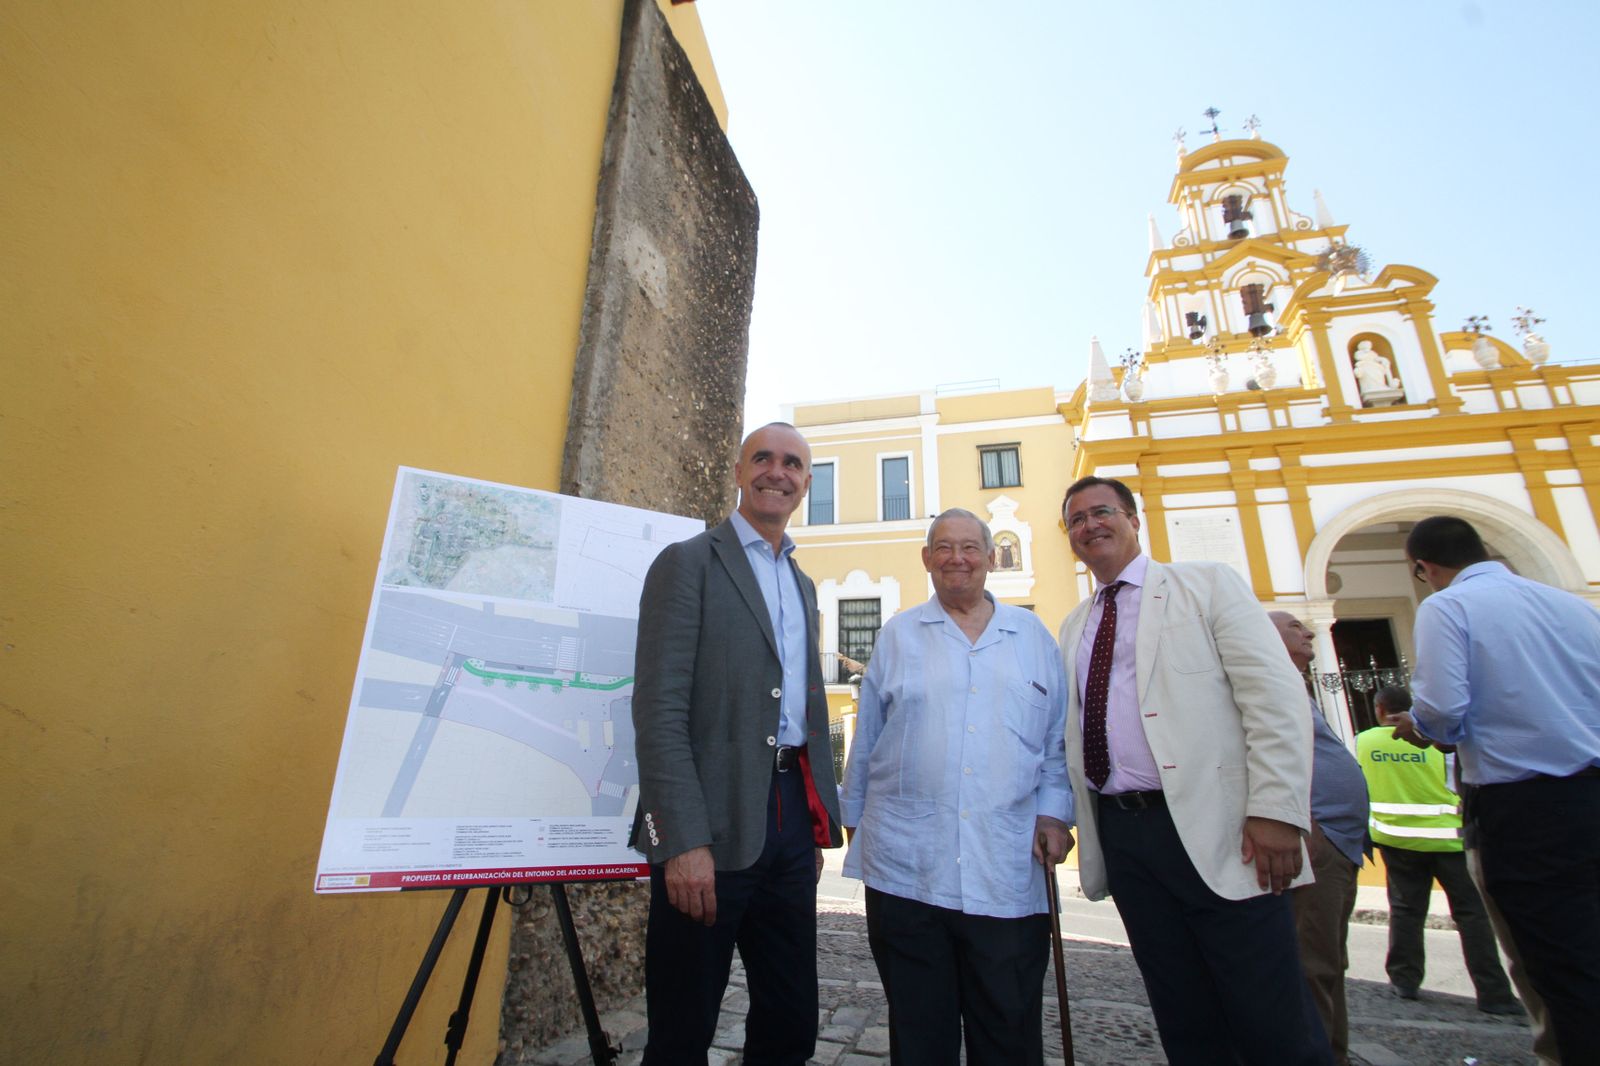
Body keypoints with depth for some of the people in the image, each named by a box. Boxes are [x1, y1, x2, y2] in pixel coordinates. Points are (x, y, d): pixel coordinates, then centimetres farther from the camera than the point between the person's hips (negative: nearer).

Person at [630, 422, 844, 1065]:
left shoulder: (803, 585, 17)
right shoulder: (688, 562, -5)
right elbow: (659, 708, -13)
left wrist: (819, 825, 14)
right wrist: (684, 841, -19)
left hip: (792, 818, 7)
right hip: (716, 826, -6)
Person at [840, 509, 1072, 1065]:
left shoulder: (1034, 637, 9)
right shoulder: (897, 635, 5)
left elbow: (1057, 740, 11)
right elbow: (866, 740, 8)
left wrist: (1053, 812, 0)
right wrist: (855, 820, 11)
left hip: (1008, 872, 1)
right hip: (906, 869, 0)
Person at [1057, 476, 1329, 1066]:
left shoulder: (1206, 583, 2)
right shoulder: (1073, 628, 16)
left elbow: (1276, 694, -8)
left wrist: (1277, 810, -16)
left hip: (1213, 829, -4)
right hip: (1121, 834, 5)